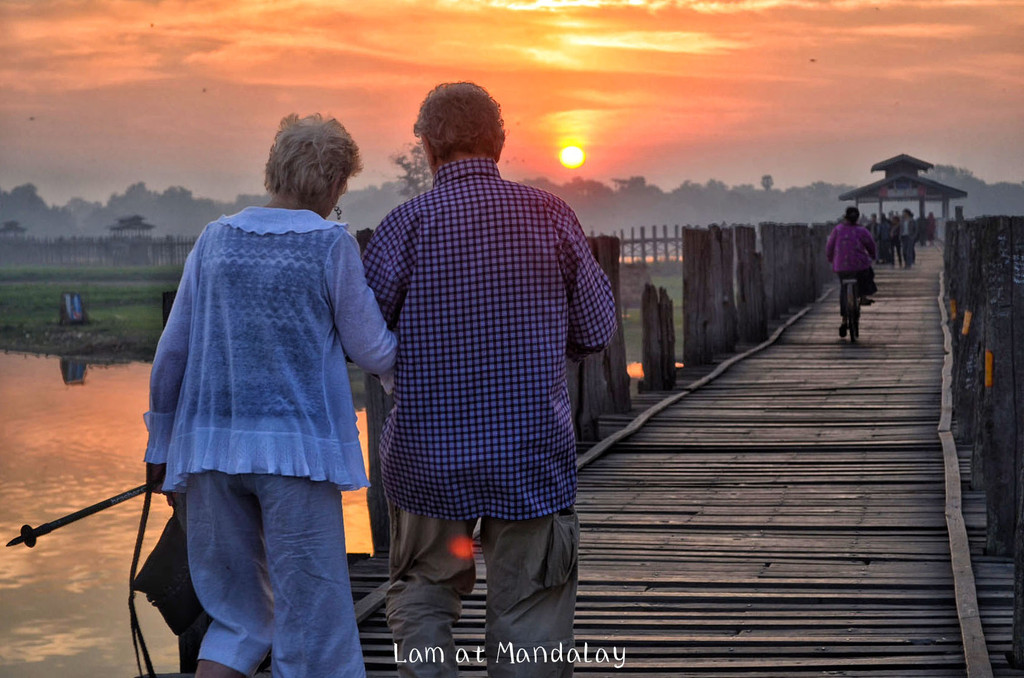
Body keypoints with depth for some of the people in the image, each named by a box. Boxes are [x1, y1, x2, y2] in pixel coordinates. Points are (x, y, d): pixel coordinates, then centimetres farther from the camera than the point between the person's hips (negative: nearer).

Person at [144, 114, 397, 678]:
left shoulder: (215, 239, 7)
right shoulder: (331, 245, -5)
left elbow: (172, 351, 8)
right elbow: (373, 353, -1)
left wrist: (161, 440, 18)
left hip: (212, 445, 5)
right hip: (298, 446, -4)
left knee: (237, 616, 17)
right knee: (313, 618, 3)